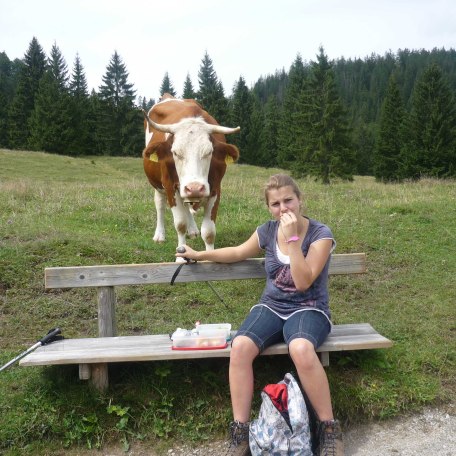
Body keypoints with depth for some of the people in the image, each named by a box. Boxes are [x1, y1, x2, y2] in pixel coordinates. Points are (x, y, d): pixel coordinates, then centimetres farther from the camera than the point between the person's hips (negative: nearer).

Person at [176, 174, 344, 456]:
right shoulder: (268, 231, 3)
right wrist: (199, 255, 26)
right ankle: (241, 433, -18)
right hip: (271, 307, 4)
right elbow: (238, 253, 22)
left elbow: (303, 282, -20)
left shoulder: (320, 234, -10)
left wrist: (292, 239, -24)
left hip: (308, 309, -3)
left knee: (301, 349, -39)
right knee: (240, 346, -29)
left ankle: (330, 429, -18)